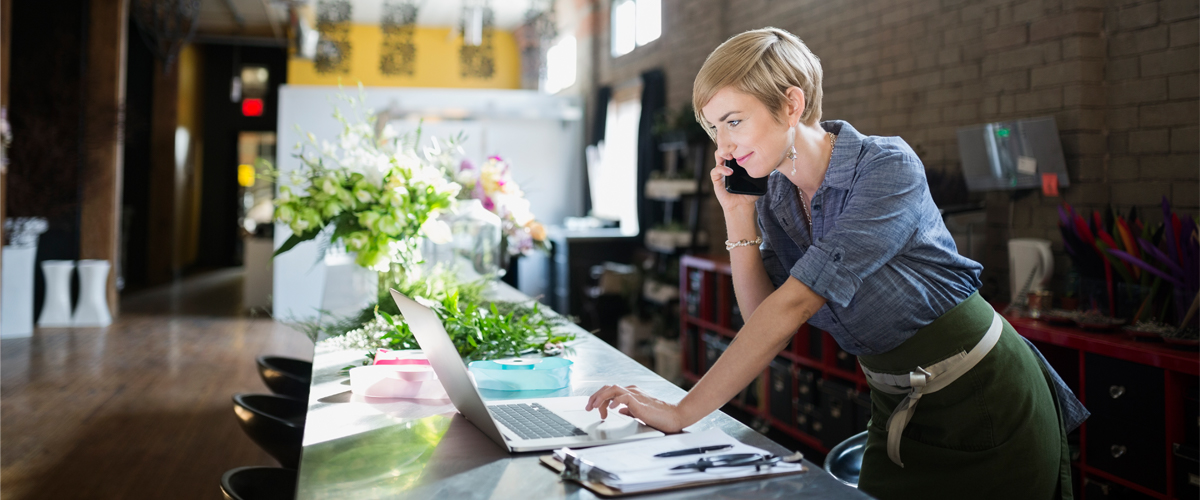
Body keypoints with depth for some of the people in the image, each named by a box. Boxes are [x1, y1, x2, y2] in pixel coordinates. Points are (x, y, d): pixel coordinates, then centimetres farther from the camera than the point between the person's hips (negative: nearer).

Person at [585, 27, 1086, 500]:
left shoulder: (887, 167, -25)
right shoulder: (776, 199, -2)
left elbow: (795, 303, -33)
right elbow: (762, 317, -3)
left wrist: (682, 413, -35)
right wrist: (739, 217, -13)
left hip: (985, 403, -6)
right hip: (897, 411, 6)